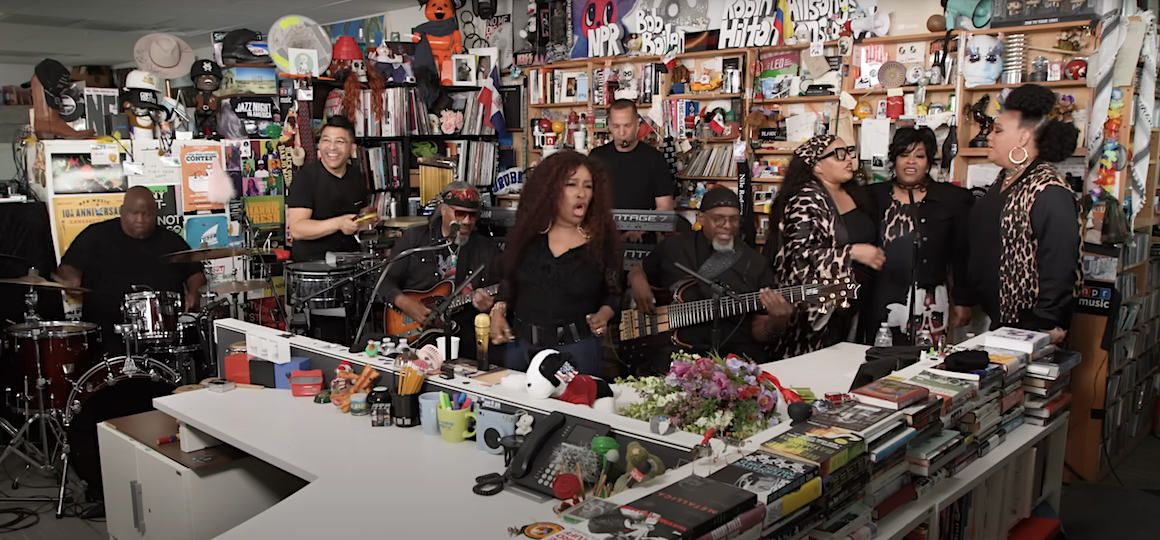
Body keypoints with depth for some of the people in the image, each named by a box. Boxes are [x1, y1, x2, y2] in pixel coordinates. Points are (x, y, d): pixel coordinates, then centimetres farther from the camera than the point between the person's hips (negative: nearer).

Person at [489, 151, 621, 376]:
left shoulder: (602, 240, -6)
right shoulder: (529, 233, 1)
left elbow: (614, 293, 1)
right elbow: (509, 280, 11)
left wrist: (603, 315, -18)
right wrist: (498, 311, -3)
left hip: (576, 349, -3)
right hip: (521, 344, 3)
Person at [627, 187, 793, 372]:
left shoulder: (756, 264, 6)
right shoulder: (673, 247, 8)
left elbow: (758, 332, 5)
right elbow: (638, 271, 25)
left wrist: (775, 323, -19)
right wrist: (639, 283, 1)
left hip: (737, 353, 1)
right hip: (677, 349, -1)